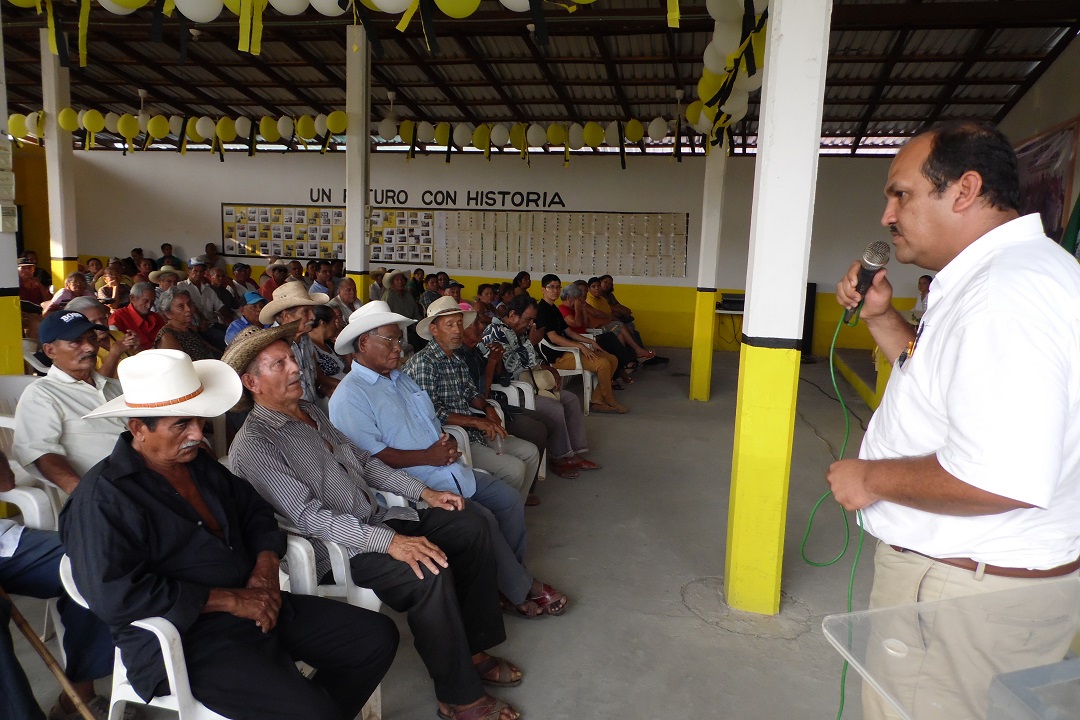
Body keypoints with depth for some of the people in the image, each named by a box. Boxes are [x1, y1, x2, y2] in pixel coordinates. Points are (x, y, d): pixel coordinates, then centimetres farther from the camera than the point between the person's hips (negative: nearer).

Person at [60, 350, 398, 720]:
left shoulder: (199, 462, 10)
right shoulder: (102, 496, -15)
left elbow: (255, 511, 18)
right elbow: (115, 595, -23)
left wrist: (266, 567, -3)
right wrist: (231, 600, -20)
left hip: (257, 605, 8)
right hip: (184, 640, -8)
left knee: (377, 637, 3)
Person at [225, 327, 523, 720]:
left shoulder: (311, 411, 11)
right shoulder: (253, 447, -16)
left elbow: (365, 461, 17)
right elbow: (310, 517, -23)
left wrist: (423, 491, 7)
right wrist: (389, 541, -32)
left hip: (376, 520, 9)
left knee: (470, 524, -1)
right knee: (430, 574, -29)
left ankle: (472, 647, 8)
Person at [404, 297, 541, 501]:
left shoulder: (457, 360, 12)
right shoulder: (424, 362, -16)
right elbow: (431, 412, -23)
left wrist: (486, 407, 2)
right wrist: (476, 421, -22)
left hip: (472, 431, 9)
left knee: (530, 452, 8)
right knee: (514, 469, -18)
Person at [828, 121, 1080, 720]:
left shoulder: (1009, 292, -27)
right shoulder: (996, 275, 10)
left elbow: (1001, 480, -35)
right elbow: (941, 377, 24)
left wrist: (871, 478, -20)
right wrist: (881, 317, 9)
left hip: (964, 596, -10)